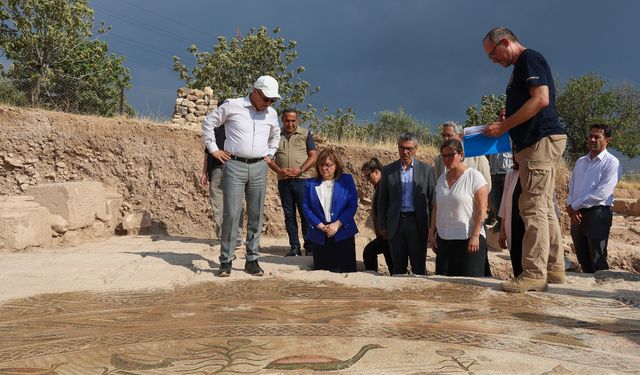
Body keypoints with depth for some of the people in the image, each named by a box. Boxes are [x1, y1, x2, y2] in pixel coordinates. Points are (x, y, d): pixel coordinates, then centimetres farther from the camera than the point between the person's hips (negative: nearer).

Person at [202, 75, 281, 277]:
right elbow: (208, 122, 6)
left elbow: (275, 135, 32)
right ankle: (226, 261, 3)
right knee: (231, 214, -7)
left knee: (256, 215, 5)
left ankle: (252, 260, 14)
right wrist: (213, 148, 2)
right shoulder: (232, 106, -2)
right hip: (234, 166, -4)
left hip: (259, 168, 4)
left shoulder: (271, 114, 12)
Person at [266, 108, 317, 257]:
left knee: (306, 213, -4)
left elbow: (313, 156, 2)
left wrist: (300, 170, -12)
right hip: (283, 181, 3)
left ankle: (309, 246, 2)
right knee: (289, 215, 5)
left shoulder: (305, 134, 8)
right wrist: (279, 170, -8)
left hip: (302, 179, -2)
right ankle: (294, 247, 10)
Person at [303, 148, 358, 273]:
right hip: (319, 236, 2)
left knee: (347, 271, -3)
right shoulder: (310, 183, 10)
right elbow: (306, 208, 3)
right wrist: (320, 226, -11)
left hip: (343, 232, -1)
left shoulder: (346, 180, 6)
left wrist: (338, 224, -13)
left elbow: (353, 205, -2)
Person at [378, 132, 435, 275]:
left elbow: (433, 199, 3)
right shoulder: (388, 170, 5)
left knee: (419, 267, 3)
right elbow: (382, 200, 8)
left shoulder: (426, 170, 2)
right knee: (398, 267, 9)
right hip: (395, 223, 2)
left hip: (418, 223, -1)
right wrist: (382, 226, 5)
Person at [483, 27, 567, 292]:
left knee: (533, 206, -12)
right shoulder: (521, 66, 23)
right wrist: (502, 128, 12)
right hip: (536, 143, 10)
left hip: (541, 140, -10)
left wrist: (504, 126, -17)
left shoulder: (529, 58, -6)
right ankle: (554, 268, 17)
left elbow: (541, 99, -19)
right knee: (544, 207, 11)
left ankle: (534, 273, -10)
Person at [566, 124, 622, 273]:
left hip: (598, 214, -6)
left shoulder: (611, 163, -5)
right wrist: (571, 208, -5)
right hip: (577, 215, 6)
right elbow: (571, 187, 13)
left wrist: (574, 206, -11)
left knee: (597, 261, -3)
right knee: (583, 259, 11)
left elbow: (601, 193, -15)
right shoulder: (580, 162, 16)